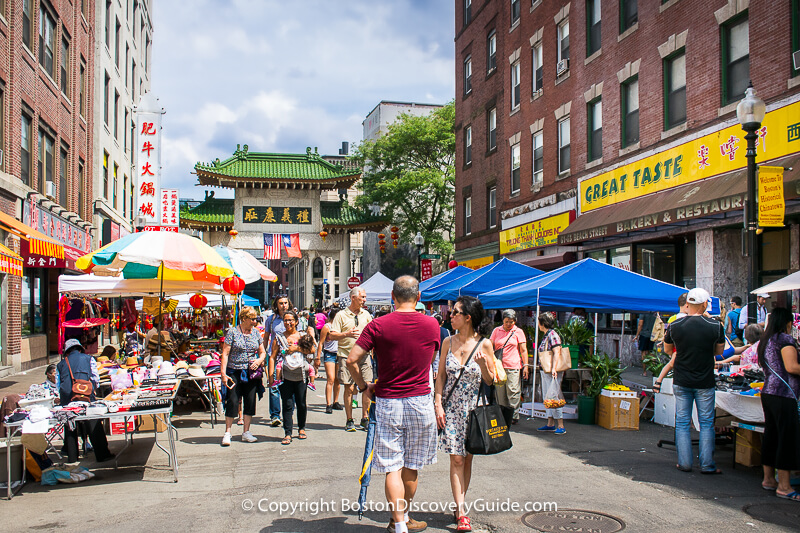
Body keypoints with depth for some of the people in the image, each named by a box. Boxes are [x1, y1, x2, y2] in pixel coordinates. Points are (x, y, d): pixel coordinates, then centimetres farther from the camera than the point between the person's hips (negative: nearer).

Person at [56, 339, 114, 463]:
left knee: (69, 427, 11)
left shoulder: (61, 364, 19)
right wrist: (93, 390, 24)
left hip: (66, 397, 2)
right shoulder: (88, 358, 13)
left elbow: (58, 385, 20)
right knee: (94, 426, 0)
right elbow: (96, 378, 8)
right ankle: (102, 455, 0)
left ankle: (72, 456, 14)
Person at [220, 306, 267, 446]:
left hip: (252, 372, 4)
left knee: (250, 402, 6)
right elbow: (225, 353, -8)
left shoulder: (256, 333, 9)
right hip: (235, 372, -4)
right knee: (232, 402, -5)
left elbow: (262, 352, 17)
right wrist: (223, 373, -15)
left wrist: (260, 360, -6)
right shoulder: (232, 332, -5)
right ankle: (227, 433, 5)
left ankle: (246, 432, 17)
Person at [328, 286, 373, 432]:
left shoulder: (366, 314, 13)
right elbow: (331, 335, -6)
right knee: (349, 388, -1)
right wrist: (346, 334, -19)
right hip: (347, 356, -3)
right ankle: (349, 421, 9)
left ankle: (365, 419, 11)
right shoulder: (341, 315, -1)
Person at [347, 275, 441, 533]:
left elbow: (352, 360, -12)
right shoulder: (431, 324, 0)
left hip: (388, 402, -2)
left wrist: (363, 386, 3)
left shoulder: (378, 325, -9)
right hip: (420, 400, 3)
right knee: (411, 466, 15)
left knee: (392, 467, 3)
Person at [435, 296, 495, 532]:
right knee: (456, 458, -4)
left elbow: (490, 381, 0)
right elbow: (441, 375, 5)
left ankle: (460, 504, 21)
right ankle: (461, 512, -3)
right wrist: (438, 405, -4)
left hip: (474, 408, -1)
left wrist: (483, 364, -19)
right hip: (452, 406, 1)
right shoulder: (448, 342, 1)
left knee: (467, 458, 7)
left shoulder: (484, 345, -5)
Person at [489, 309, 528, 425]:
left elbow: (523, 350, 5)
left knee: (513, 392, -7)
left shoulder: (518, 332, 7)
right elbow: (491, 345, 16)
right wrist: (491, 352, -5)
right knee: (500, 392, 4)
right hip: (498, 366, 2)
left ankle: (514, 416, 0)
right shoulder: (496, 330, 12)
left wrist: (525, 365, -2)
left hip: (513, 366, -2)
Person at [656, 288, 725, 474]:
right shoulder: (715, 326, -10)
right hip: (705, 383, -1)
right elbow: (719, 351, 5)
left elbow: (667, 350, 9)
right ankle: (707, 465, 11)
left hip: (681, 382, 1)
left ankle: (684, 463, 11)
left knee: (682, 423, 9)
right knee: (706, 423, 9)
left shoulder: (674, 326, -6)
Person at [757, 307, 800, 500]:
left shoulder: (765, 341, 17)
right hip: (783, 394, -9)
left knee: (770, 435, 14)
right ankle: (784, 486, -4)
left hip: (767, 392, 9)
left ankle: (768, 479, 21)